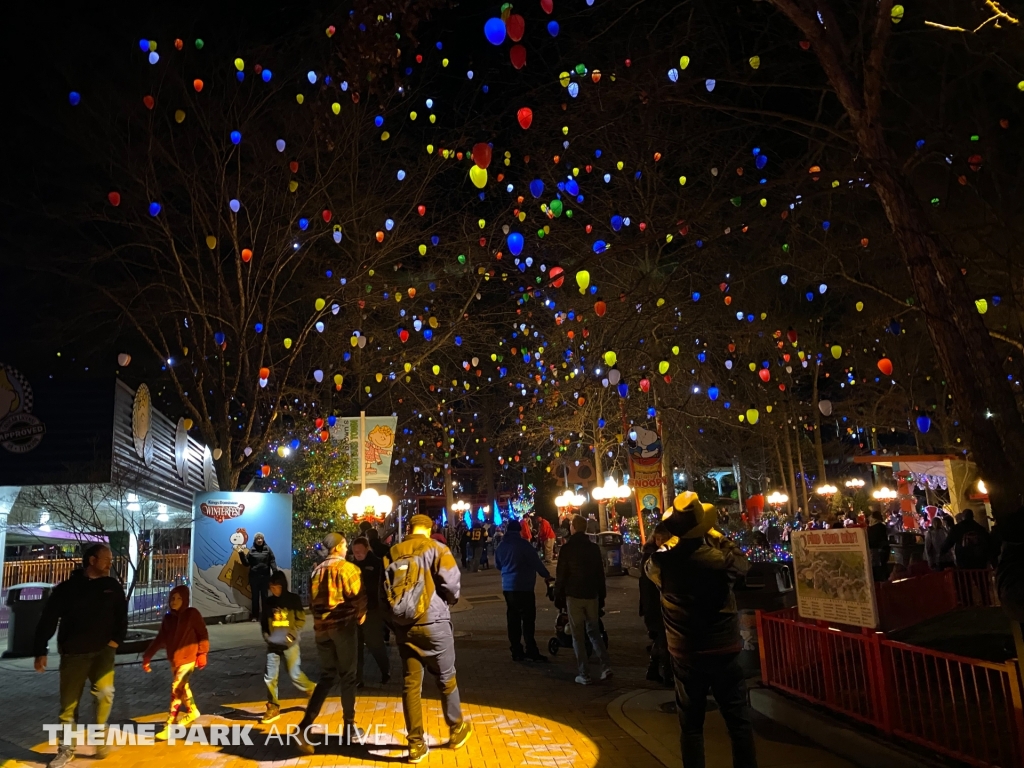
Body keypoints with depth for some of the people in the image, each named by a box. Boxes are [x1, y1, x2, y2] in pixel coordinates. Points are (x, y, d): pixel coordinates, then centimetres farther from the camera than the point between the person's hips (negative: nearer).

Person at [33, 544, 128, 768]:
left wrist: (116, 640, 0)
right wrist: (40, 651, -4)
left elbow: (122, 617, 12)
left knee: (105, 692, -21)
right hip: (73, 653, 0)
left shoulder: (113, 586, 4)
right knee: (69, 703, 6)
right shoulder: (67, 588, -3)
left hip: (103, 650, 0)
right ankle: (66, 749, 25)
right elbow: (48, 620, -1)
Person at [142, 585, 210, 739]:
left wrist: (202, 654, -15)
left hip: (188, 659, -6)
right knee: (182, 687, 19)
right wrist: (147, 656, 3)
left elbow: (203, 635, -9)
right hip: (174, 659, 6)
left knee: (176, 690, -8)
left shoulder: (192, 614, -10)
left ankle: (169, 727, 0)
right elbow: (160, 639, 8)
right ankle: (192, 711, 40)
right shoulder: (168, 618, 5)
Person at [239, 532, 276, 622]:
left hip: (265, 576, 0)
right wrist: (241, 554, -11)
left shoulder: (268, 549, 3)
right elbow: (246, 563, 1)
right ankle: (255, 615, 12)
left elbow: (272, 562, -1)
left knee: (264, 596, 7)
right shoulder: (251, 551, 4)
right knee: (255, 596, 7)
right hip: (254, 577, 0)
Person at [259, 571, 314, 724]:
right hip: (273, 645, 3)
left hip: (289, 644, -3)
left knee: (295, 675, -2)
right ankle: (273, 708, 13)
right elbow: (263, 622, 14)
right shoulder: (269, 601, 5)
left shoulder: (294, 599, -4)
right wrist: (266, 635, -3)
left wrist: (291, 636, -17)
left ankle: (311, 691, 23)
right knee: (270, 677, 0)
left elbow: (301, 620, -5)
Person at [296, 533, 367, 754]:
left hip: (322, 628, 6)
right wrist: (360, 615, 5)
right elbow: (358, 597, -13)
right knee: (348, 676, 8)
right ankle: (349, 728, 16)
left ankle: (305, 727, -1)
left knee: (327, 677, 12)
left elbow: (312, 601, 14)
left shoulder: (317, 571, 10)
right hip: (343, 626, -5)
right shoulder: (348, 568, -9)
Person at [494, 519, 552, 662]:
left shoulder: (501, 547, 8)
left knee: (513, 619, 9)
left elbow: (498, 565, 20)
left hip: (507, 587, 7)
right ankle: (532, 651, -5)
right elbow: (536, 562, -12)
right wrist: (546, 575, 1)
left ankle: (516, 651, 12)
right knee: (528, 619, -4)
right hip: (523, 586, -7)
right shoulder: (523, 544, -12)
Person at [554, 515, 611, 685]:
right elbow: (600, 574, 8)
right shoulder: (594, 548, 4)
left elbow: (560, 574, -8)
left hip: (573, 595, -4)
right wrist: (601, 597, 15)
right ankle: (605, 665, -1)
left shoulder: (567, 548, -8)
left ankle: (584, 675, 2)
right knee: (594, 631, 15)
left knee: (577, 635, 3)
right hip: (592, 595, 4)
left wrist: (558, 596, 1)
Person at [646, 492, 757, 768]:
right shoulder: (720, 558, -18)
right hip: (724, 650, -1)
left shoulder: (662, 562, -12)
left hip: (685, 654, 2)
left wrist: (669, 542, 13)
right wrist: (719, 537, 7)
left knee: (691, 724, 13)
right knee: (738, 720, 13)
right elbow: (743, 564, 4)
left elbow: (650, 567, 12)